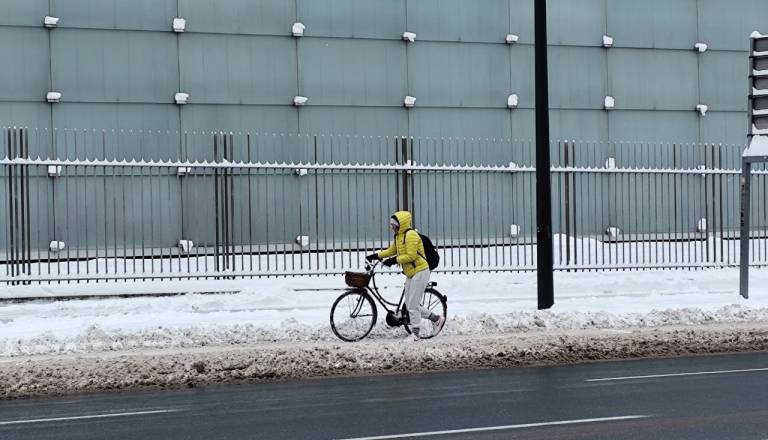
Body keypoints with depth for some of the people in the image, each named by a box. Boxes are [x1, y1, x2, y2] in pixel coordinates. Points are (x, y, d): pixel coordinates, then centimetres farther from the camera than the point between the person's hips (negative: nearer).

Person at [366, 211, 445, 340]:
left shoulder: (411, 235, -18)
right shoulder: (398, 236, 11)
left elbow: (411, 256, -24)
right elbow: (392, 251, 22)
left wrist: (395, 260, -22)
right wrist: (376, 256, 14)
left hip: (420, 272, -10)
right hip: (410, 273, 10)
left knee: (412, 305, -7)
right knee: (410, 305, 11)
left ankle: (416, 333, 2)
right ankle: (436, 319, 21)